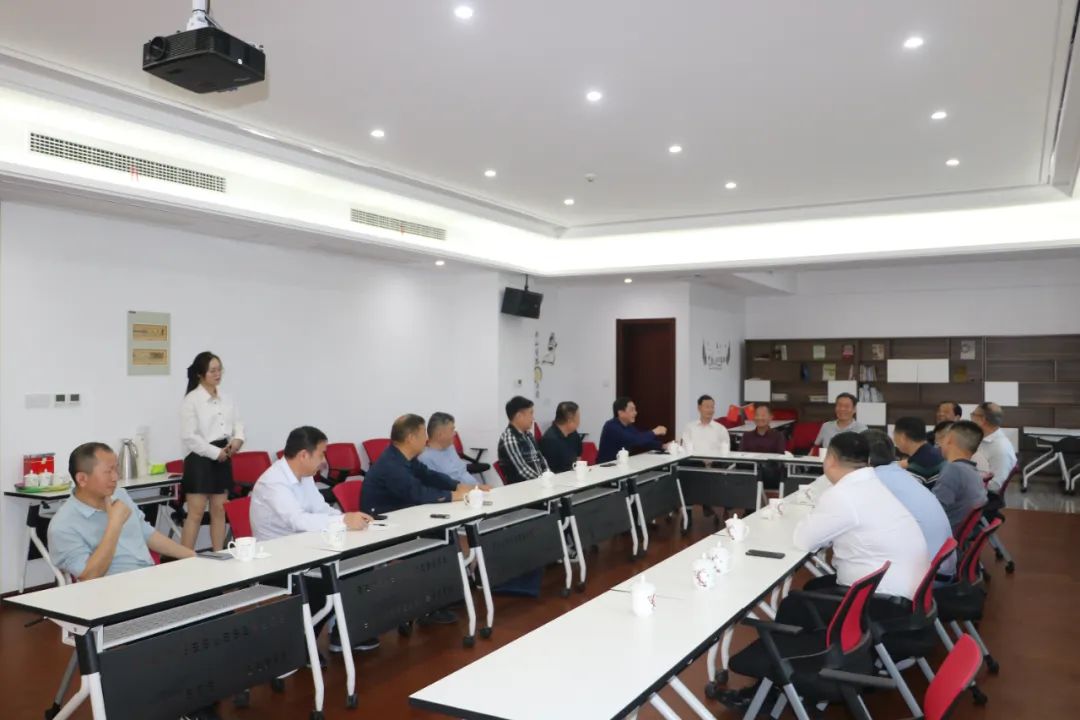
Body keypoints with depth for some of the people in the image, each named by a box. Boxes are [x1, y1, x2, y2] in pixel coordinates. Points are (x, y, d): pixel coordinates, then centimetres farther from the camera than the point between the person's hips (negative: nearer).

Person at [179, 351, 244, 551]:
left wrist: (238, 438, -7)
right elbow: (189, 437, -14)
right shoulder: (191, 400, -10)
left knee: (219, 510, 11)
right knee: (196, 513, -4)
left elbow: (237, 422, 15)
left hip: (223, 459, 6)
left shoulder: (226, 399, 8)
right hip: (200, 459, -6)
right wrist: (216, 452, -14)